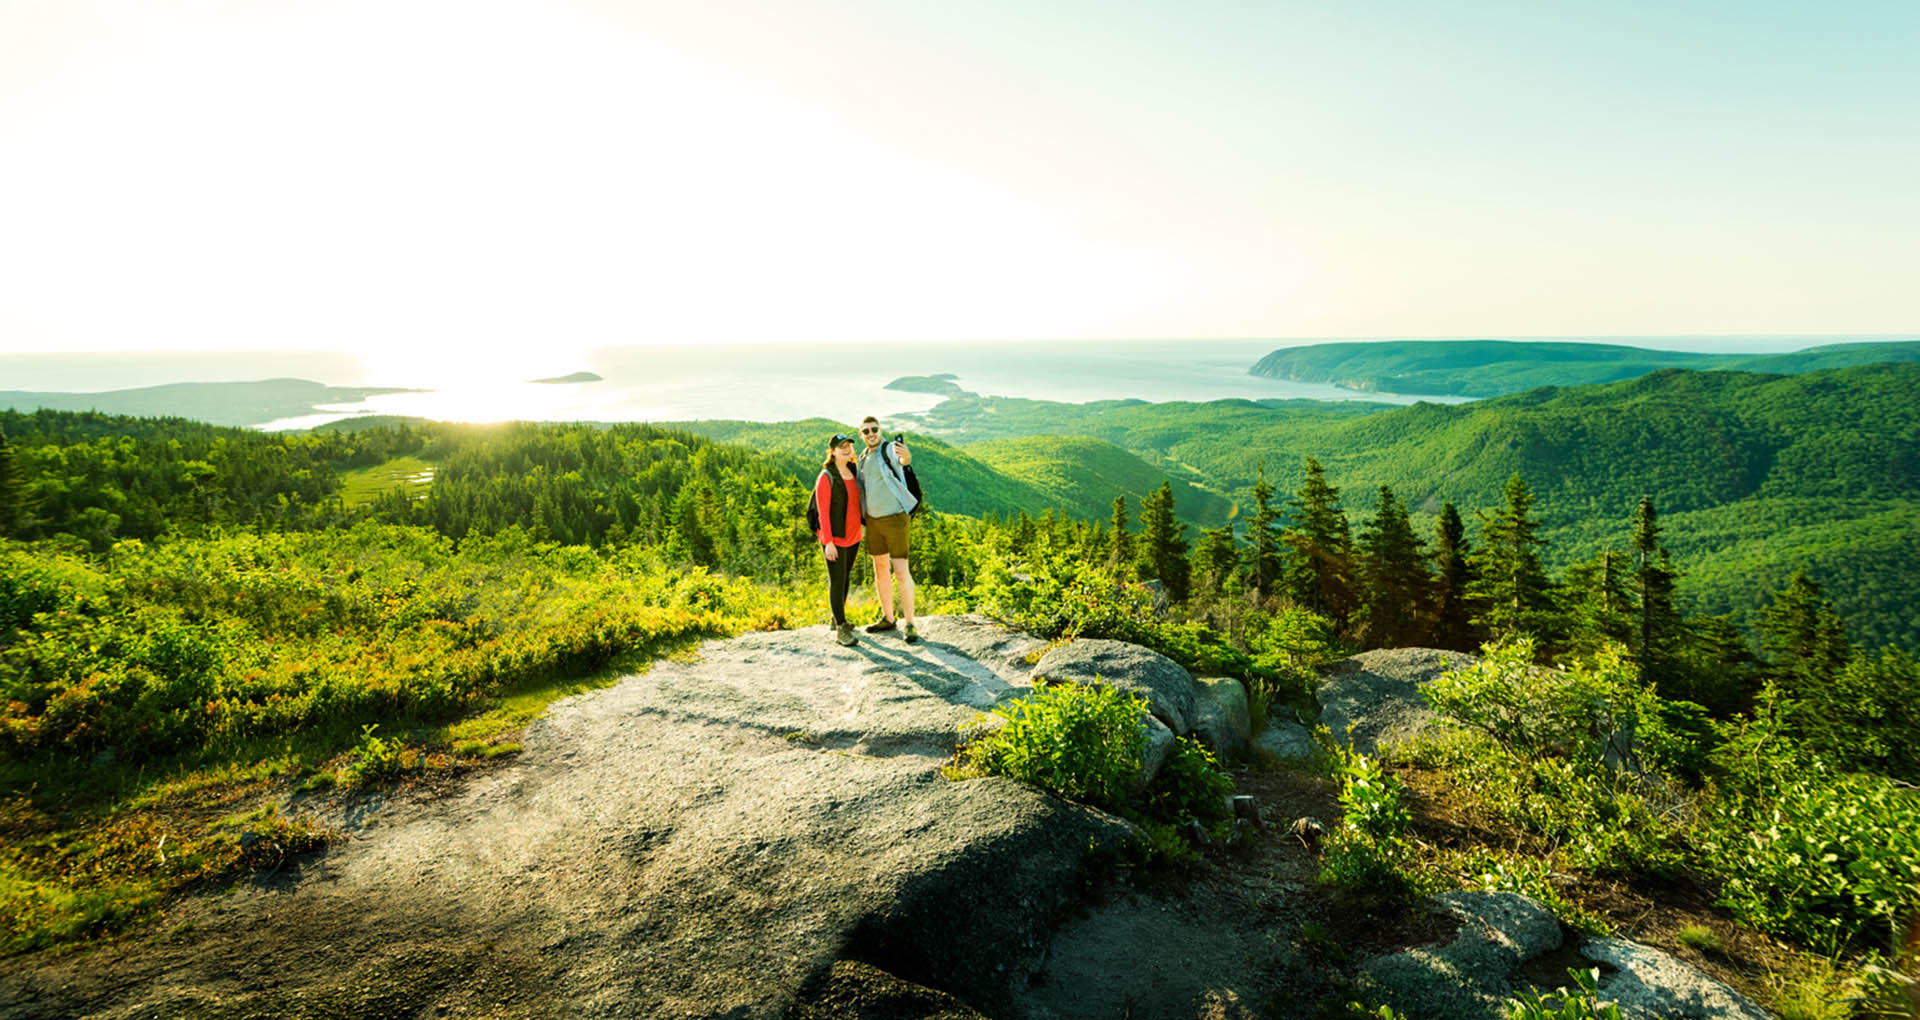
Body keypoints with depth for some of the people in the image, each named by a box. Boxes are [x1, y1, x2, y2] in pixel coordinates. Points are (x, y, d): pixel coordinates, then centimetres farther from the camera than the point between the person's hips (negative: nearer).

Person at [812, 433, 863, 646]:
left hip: (853, 536, 7)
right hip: (834, 538, -7)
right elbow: (823, 512, -15)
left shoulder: (853, 471, 7)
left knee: (846, 579, 16)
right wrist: (828, 542, -18)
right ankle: (840, 629, 2)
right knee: (836, 582, -3)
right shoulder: (826, 477, -14)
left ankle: (838, 619, 31)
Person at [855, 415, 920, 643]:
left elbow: (904, 460, -39)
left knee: (901, 573, -8)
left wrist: (906, 455, -62)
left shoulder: (890, 449, -13)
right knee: (880, 570, 14)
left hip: (894, 518, -7)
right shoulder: (863, 457, 10)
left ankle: (910, 623, 1)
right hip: (873, 519, 7)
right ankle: (887, 618, 27)